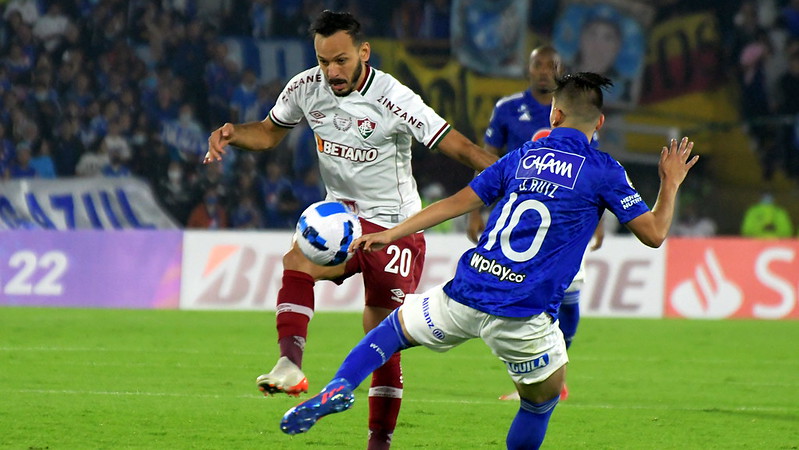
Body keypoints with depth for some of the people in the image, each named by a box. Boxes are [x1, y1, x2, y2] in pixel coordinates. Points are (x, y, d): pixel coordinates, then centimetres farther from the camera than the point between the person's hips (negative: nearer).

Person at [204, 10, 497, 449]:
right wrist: (232, 133, -6)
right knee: (296, 261, -29)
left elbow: (456, 145, -22)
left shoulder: (391, 99, -21)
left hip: (394, 228, -4)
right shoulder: (307, 88, -4)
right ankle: (290, 365, -44)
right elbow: (271, 131, 15)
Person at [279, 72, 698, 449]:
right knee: (543, 400, 20)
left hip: (467, 294, 3)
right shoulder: (603, 170, -1)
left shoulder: (523, 156, 11)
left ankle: (338, 388, 3)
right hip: (524, 317, -3)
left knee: (395, 326, 26)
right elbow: (654, 233, 0)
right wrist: (671, 184, 18)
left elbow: (459, 202, 15)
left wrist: (390, 234, 23)